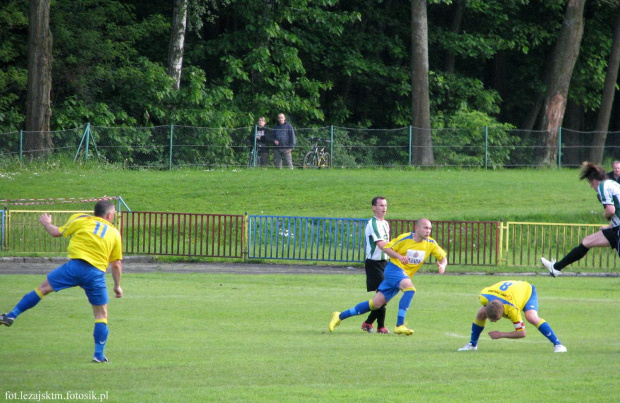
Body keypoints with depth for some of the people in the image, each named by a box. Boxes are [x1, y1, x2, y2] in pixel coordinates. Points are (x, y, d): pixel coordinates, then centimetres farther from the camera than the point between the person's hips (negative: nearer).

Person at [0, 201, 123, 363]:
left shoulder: (81, 220, 12)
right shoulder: (114, 233, 15)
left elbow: (56, 232, 15)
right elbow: (116, 264, 16)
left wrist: (46, 223, 37)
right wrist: (117, 286, 28)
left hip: (75, 265, -1)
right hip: (97, 273, 1)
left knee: (43, 287, 13)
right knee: (102, 314, 13)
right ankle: (99, 354, 10)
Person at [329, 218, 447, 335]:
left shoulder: (431, 244, -1)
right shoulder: (405, 238, -14)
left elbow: (443, 258, 8)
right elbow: (386, 248, -5)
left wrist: (442, 265, -15)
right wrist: (399, 256, -22)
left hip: (405, 274, 6)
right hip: (394, 269, -6)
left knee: (377, 303, 1)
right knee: (410, 288, -33)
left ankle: (340, 316, 11)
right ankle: (399, 325, -34)